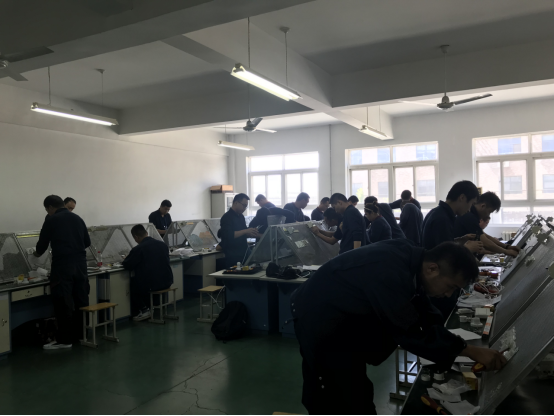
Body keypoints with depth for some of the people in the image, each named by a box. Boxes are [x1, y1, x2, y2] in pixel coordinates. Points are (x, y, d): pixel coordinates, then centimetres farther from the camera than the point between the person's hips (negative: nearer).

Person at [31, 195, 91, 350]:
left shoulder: (51, 221, -3)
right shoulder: (78, 219, 11)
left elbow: (42, 245, 4)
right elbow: (87, 242, 14)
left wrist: (35, 255, 25)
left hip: (62, 266, -5)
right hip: (80, 264, 6)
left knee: (63, 304, -1)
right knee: (81, 301, 11)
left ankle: (64, 340, 3)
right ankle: (81, 335, 19)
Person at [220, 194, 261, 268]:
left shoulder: (241, 217, 14)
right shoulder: (227, 217, -11)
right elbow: (228, 235, -23)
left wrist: (259, 236, 5)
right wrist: (245, 231, -25)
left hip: (243, 253, 8)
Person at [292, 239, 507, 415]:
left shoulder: (411, 260, -7)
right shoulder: (391, 273, -34)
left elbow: (424, 315, 5)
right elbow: (411, 332, -28)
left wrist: (458, 347, -1)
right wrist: (469, 351, -21)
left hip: (346, 315, 9)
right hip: (318, 318, -9)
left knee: (357, 390, 17)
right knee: (339, 399, 0)